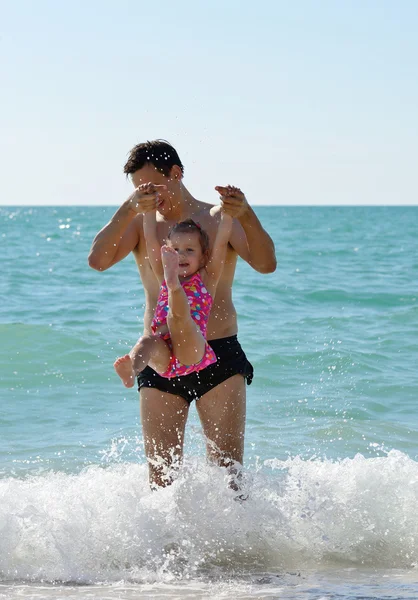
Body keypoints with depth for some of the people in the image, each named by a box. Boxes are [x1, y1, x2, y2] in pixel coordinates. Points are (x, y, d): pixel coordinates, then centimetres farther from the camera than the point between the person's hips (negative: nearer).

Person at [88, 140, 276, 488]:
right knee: (160, 474, -1)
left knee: (228, 469, -7)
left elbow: (266, 264, -10)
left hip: (219, 355, -2)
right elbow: (98, 261, -8)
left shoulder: (221, 219, 5)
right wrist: (128, 211, -20)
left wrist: (246, 215, -27)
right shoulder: (140, 224, 10)